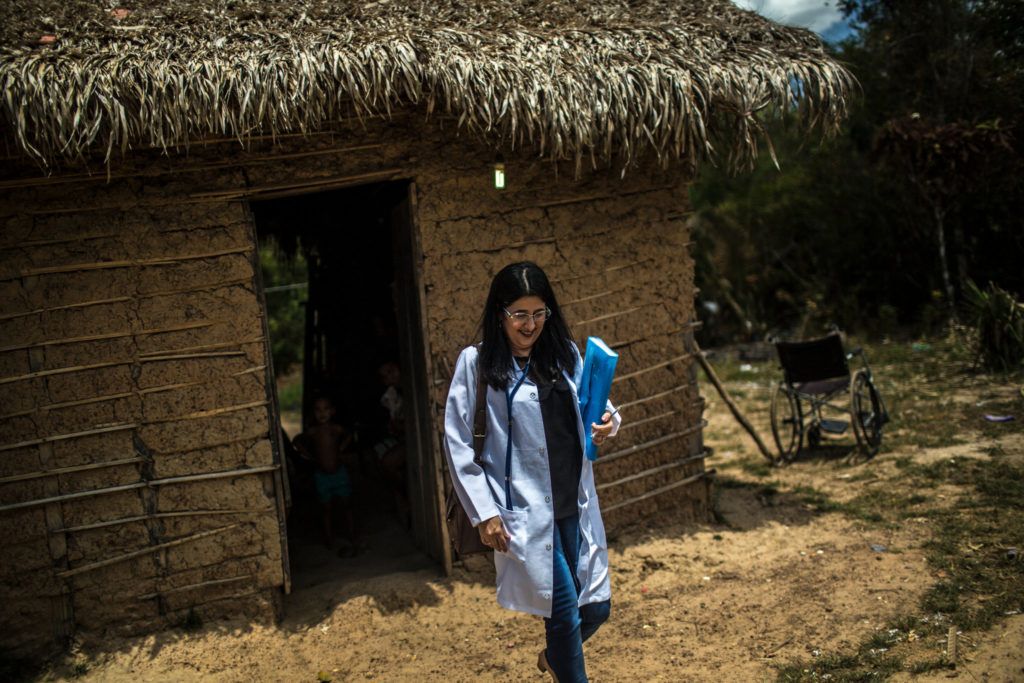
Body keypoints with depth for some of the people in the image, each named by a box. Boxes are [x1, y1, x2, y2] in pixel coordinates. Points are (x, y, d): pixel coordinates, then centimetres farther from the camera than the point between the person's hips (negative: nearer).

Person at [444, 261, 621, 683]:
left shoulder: (565, 353, 7)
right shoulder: (477, 362, -6)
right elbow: (456, 443, -5)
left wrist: (607, 422, -6)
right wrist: (483, 512, -9)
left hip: (576, 502, 5)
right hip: (525, 507, -5)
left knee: (596, 606, 10)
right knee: (564, 606, -6)